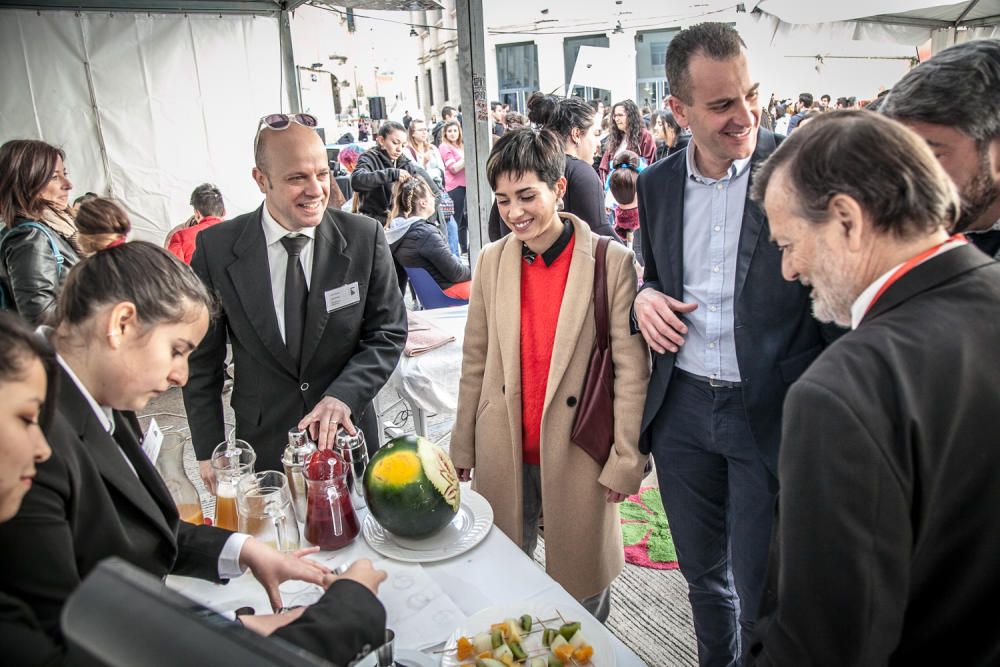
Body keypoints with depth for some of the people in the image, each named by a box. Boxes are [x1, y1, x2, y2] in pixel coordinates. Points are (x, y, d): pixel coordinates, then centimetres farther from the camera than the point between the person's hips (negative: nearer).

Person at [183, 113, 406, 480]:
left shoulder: (365, 237, -11)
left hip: (347, 436, 1)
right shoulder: (216, 249, -11)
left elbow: (388, 333, -7)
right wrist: (208, 450, -1)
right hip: (265, 445, 0)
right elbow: (201, 358, -2)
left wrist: (343, 395, -22)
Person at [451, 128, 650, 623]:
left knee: (582, 579, 15)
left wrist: (626, 459, -8)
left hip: (579, 452, -3)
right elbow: (475, 362, 7)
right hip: (504, 453, 3)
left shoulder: (613, 262, -11)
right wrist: (462, 447, 9)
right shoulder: (491, 261, 1)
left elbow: (632, 370, -8)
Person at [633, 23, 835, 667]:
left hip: (772, 412, -4)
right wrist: (645, 296, -4)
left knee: (761, 594, 8)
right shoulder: (657, 183, 4)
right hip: (683, 405, 5)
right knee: (704, 576, 22)